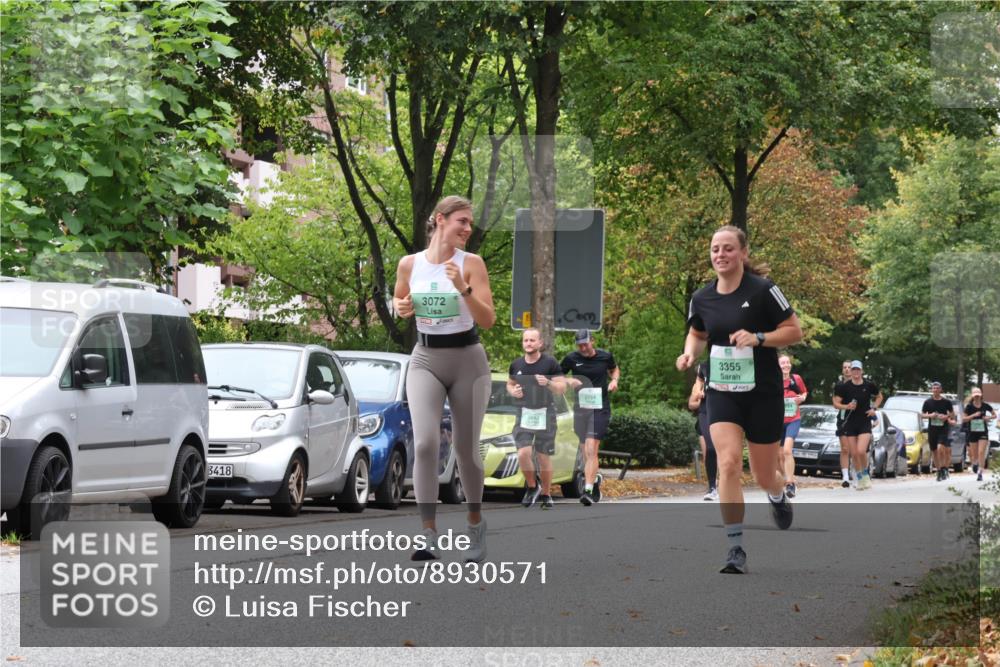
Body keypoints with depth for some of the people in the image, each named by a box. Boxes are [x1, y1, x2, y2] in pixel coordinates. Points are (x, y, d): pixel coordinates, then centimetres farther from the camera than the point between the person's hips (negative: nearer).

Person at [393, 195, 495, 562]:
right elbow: (398, 300, 19)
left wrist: (463, 289, -26)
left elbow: (488, 320, -11)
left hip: (467, 359, -1)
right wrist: (401, 307, -4)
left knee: (466, 448, 6)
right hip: (426, 359, 1)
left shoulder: (471, 264, -6)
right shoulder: (410, 264, 0)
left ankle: (476, 522, 31)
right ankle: (429, 536, -19)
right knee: (425, 443, -19)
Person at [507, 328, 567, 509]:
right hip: (524, 413, 2)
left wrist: (548, 383, -25)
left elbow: (562, 388, -6)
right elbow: (509, 384, 19)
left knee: (544, 457, 4)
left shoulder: (550, 363, -6)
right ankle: (532, 486, 11)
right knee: (523, 454, -14)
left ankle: (545, 495, 20)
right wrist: (513, 391, -4)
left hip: (545, 413, -2)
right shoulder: (516, 365, 4)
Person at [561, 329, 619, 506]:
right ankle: (596, 478, 37)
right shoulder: (571, 359, 1)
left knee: (591, 450, -15)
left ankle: (588, 490, -21)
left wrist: (614, 380, 2)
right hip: (580, 408, 3)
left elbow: (614, 369, 23)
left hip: (600, 407, -3)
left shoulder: (605, 356, 2)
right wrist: (568, 381, -12)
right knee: (586, 451, 11)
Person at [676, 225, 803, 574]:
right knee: (728, 462, -18)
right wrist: (690, 352, -1)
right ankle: (735, 548, -14)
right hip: (722, 393, 2)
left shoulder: (763, 290, -11)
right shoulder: (701, 298, 2)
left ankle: (779, 496, 48)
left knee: (764, 475, 8)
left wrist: (758, 338, -22)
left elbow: (795, 331, -7)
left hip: (763, 393, -2)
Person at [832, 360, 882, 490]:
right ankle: (859, 479, 22)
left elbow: (879, 396, 17)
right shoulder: (844, 386, -4)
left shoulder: (869, 385, -2)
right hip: (850, 423, 1)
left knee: (861, 451, -17)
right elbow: (836, 403, 0)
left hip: (865, 422, -1)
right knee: (854, 454, 3)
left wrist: (874, 408, 1)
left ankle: (865, 474, 9)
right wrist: (847, 406, -18)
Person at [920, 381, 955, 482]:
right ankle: (939, 472, 19)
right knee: (935, 451, 7)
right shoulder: (928, 402, 4)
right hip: (931, 429, 3)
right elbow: (922, 414, 9)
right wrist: (930, 415, -10)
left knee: (940, 448, -22)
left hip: (943, 429, -3)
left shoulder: (946, 402, 0)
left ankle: (943, 468, -8)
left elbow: (952, 414, 9)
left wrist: (946, 417, -12)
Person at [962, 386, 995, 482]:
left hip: (983, 432, 0)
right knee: (974, 454, 9)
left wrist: (989, 417, -10)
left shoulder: (985, 406, 0)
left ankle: (980, 473, -12)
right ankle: (975, 463, 44)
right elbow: (964, 418, -7)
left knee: (981, 453, -13)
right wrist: (974, 415, -20)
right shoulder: (969, 407, -4)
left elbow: (995, 415, 11)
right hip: (972, 432, 0)